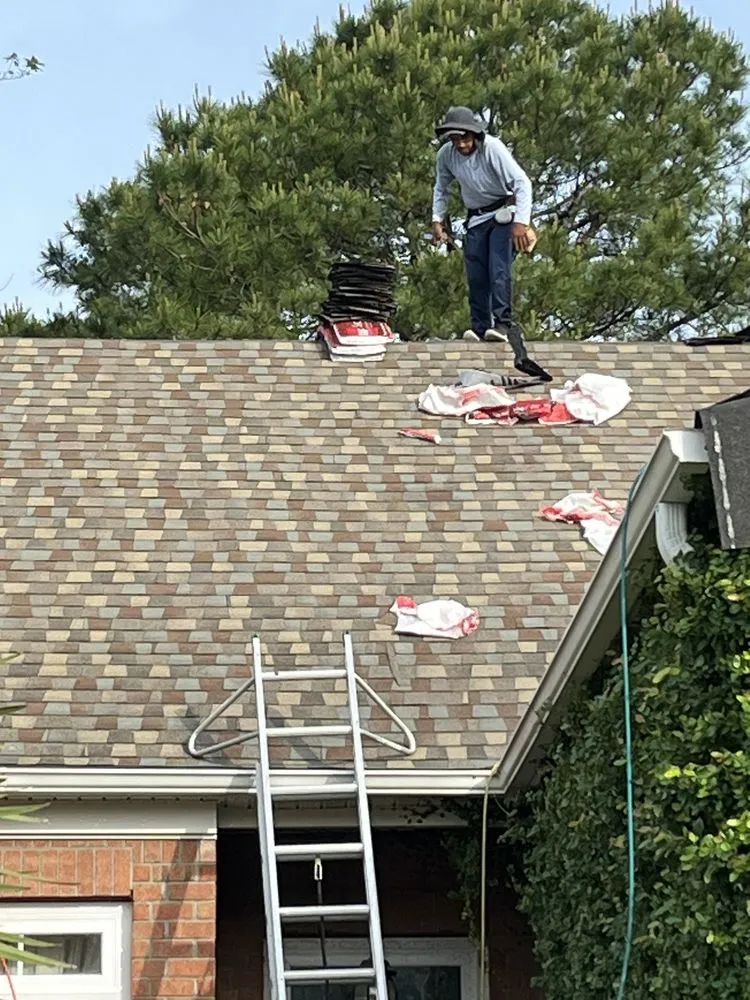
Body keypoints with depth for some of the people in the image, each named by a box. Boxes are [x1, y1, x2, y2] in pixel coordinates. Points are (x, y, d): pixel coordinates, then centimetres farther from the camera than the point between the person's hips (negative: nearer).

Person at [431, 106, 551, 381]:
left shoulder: (493, 148, -23)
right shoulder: (446, 154, -6)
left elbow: (522, 183, -26)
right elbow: (441, 188, 14)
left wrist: (521, 222, -34)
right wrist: (437, 219, 6)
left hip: (503, 214, -5)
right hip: (476, 218, 5)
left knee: (499, 271, -18)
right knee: (476, 276, -3)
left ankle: (503, 323, -20)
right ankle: (480, 327, 0)